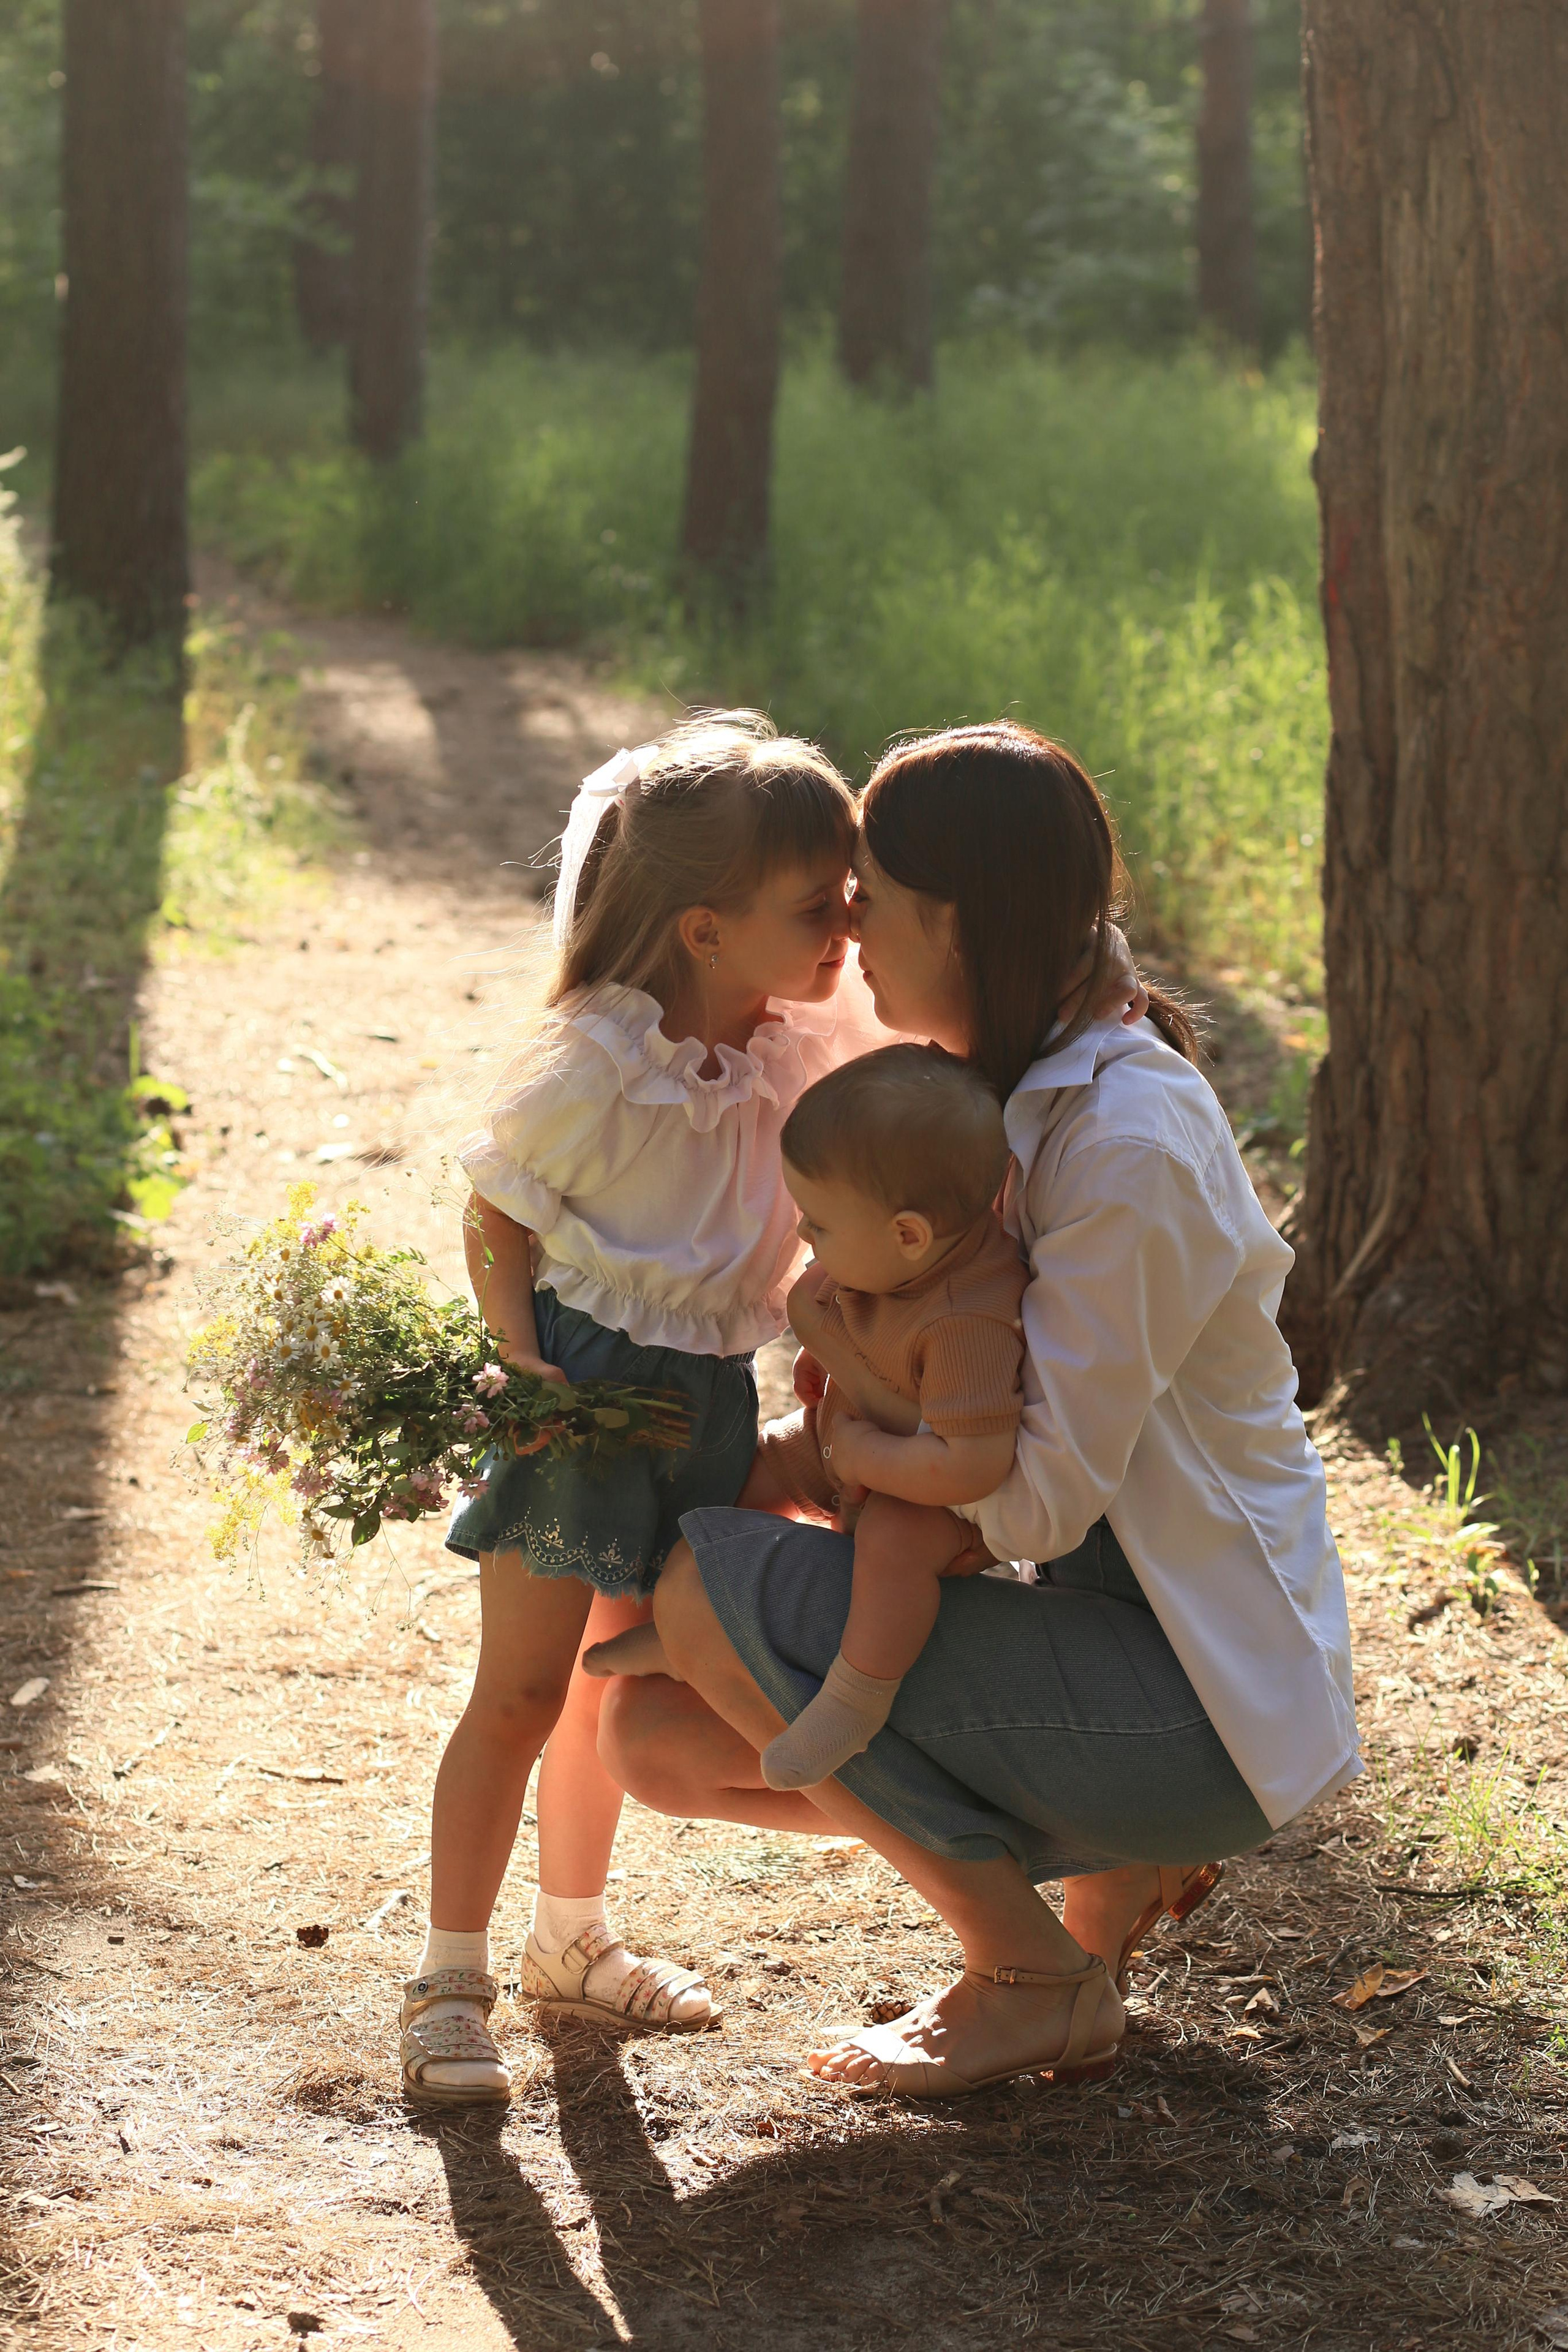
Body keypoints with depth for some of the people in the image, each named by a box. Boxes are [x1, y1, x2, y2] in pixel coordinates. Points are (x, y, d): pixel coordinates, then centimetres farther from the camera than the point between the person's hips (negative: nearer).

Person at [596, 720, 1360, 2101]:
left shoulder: (1129, 1144, -23)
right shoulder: (1012, 1099, 7)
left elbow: (1040, 1496, -22)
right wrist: (855, 1378, -3)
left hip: (1207, 1709, -9)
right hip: (1113, 1636, 9)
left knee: (714, 1587, -20)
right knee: (658, 1736, 1)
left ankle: (1040, 1976, -4)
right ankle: (1119, 1865, 12)